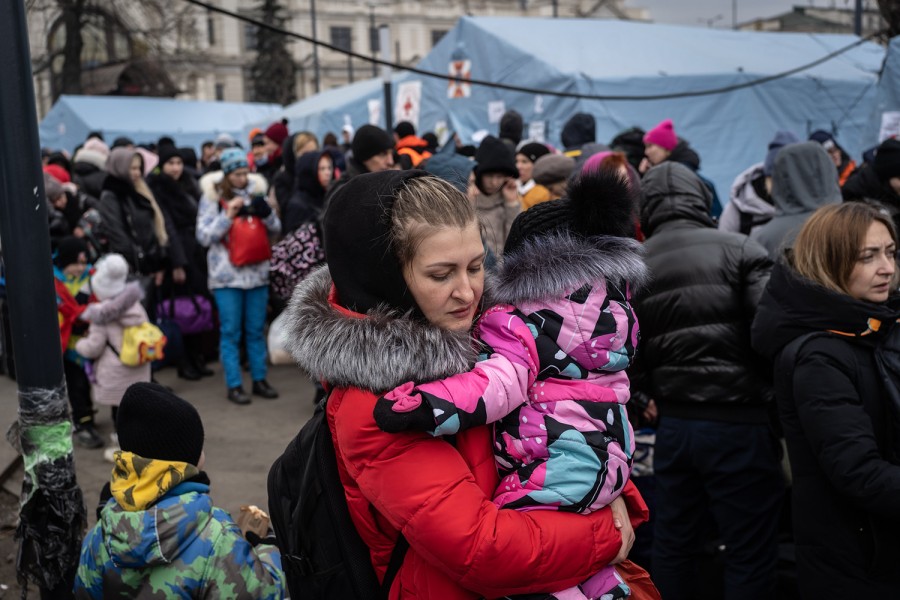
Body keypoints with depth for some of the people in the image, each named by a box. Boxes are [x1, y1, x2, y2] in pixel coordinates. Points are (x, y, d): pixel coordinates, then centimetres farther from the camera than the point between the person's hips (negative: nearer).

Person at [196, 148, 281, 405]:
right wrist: (228, 215, -18)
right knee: (231, 332, -1)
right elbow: (203, 236, -8)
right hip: (227, 275, -3)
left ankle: (259, 380, 18)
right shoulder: (213, 196, -2)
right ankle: (234, 385, 6)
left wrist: (266, 213, -12)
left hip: (257, 272, 3)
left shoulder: (256, 191, 8)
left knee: (256, 330, 10)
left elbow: (276, 228, 8)